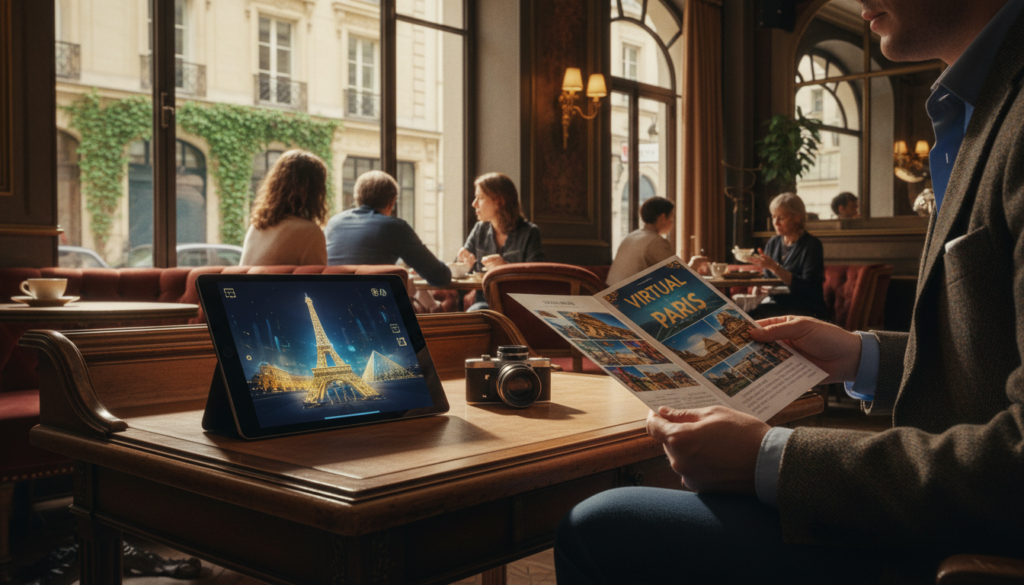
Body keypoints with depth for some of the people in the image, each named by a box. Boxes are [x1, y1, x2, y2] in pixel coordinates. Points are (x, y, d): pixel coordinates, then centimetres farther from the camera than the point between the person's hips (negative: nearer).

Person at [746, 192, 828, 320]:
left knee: (759, 313, -33)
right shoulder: (772, 243, 13)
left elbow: (806, 287, -16)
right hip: (775, 302, 5)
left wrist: (774, 267, -24)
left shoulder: (812, 245, -5)